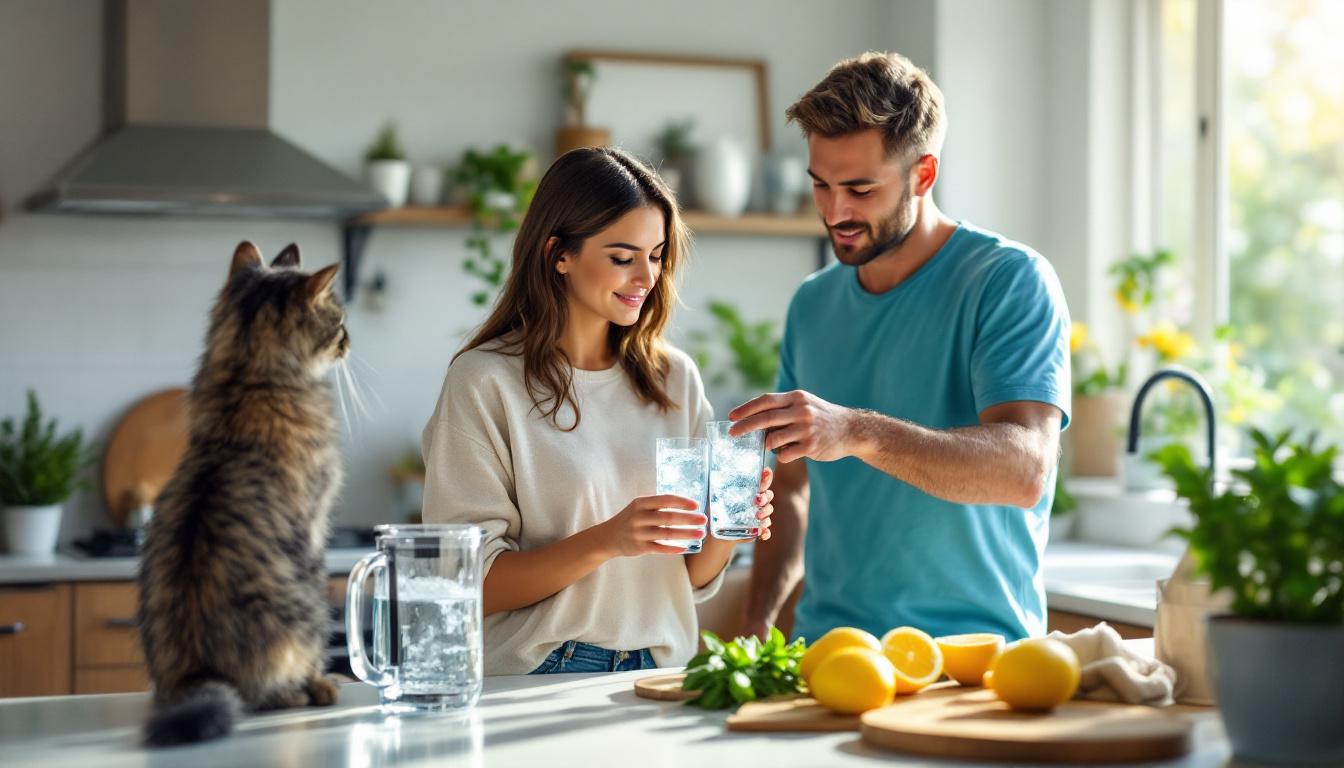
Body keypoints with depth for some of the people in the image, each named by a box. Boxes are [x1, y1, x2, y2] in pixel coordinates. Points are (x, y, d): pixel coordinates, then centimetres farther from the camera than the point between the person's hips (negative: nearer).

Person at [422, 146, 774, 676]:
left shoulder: (674, 376, 12)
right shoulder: (486, 381, -4)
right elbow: (475, 586, -8)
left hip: (660, 672, 4)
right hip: (538, 679, -4)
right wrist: (606, 541, -19)